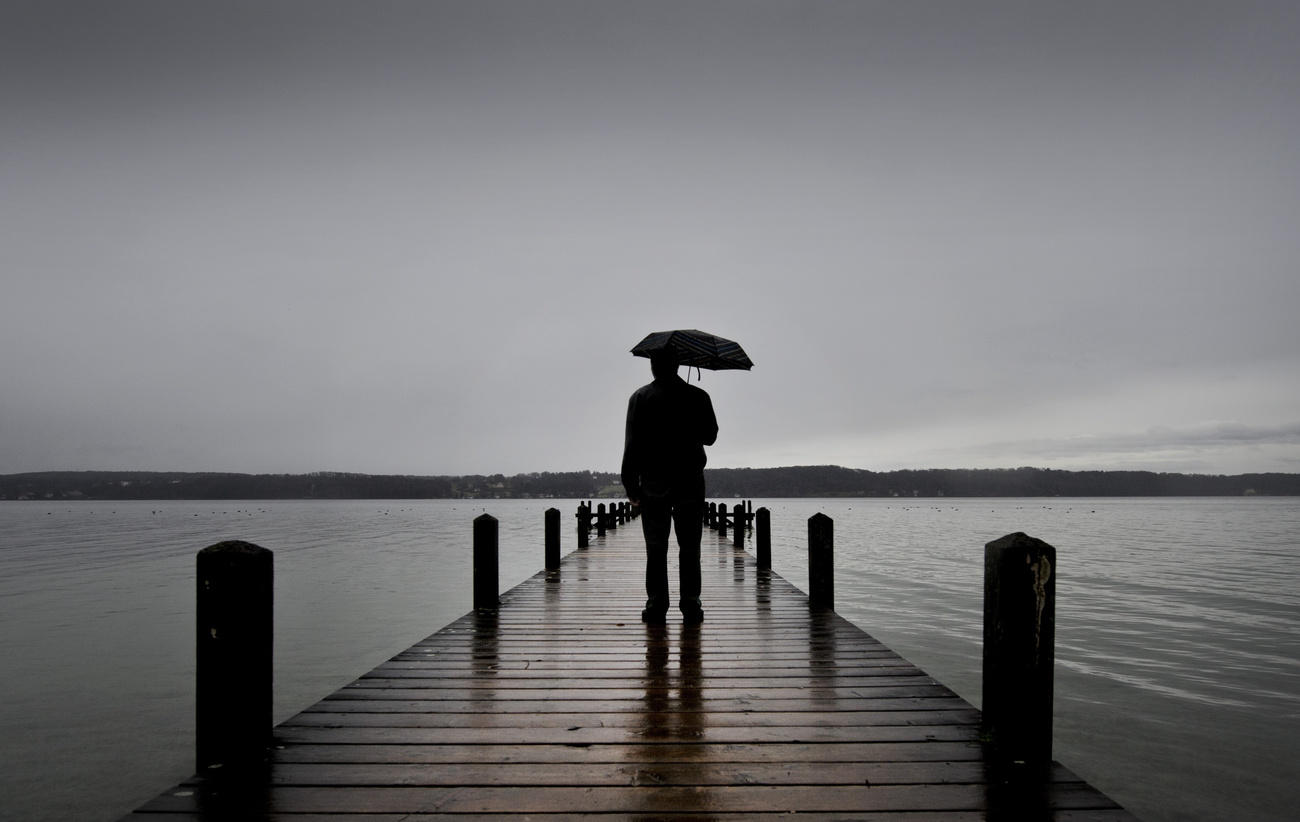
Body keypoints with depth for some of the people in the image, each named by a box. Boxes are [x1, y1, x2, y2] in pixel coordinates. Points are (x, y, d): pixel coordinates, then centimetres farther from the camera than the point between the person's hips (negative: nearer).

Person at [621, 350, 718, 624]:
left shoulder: (641, 397, -1)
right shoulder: (698, 396, 2)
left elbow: (632, 444, -4)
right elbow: (710, 436, 11)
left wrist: (630, 485, -1)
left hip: (653, 481, 0)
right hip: (690, 481, 1)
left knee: (656, 548, 7)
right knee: (689, 548, 6)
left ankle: (656, 605, 5)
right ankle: (690, 606, 2)